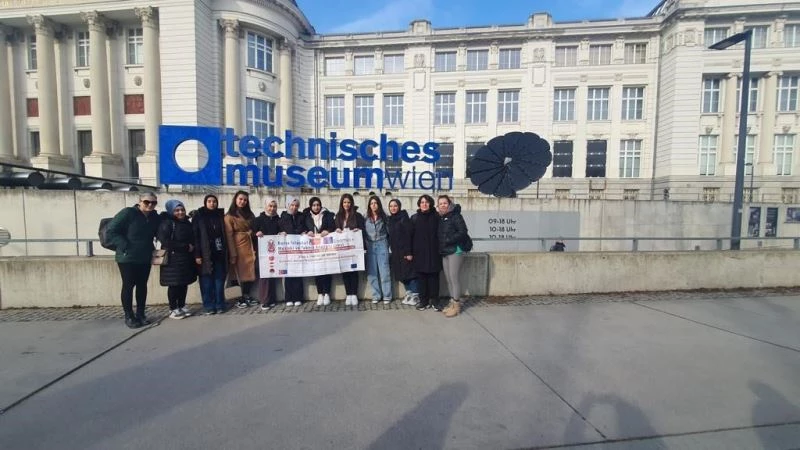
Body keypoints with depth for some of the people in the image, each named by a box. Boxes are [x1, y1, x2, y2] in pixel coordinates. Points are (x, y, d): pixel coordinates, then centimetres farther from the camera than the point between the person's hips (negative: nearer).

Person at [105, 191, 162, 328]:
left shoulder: (155, 217, 3)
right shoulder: (128, 213, -13)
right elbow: (110, 231, -15)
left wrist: (151, 248, 6)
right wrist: (125, 246, -19)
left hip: (145, 258, 5)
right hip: (127, 258, -5)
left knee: (142, 285, 11)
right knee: (128, 286, 3)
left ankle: (140, 314, 22)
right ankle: (129, 317, 14)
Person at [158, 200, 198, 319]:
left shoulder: (187, 223, 12)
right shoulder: (167, 223, -7)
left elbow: (192, 239, 21)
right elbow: (165, 241, -18)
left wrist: (192, 247, 0)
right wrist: (185, 247, -16)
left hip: (187, 259, 6)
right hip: (173, 259, -6)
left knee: (184, 283, 8)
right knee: (174, 284, 0)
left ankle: (182, 306, 20)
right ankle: (173, 309, 11)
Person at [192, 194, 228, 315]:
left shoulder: (220, 215, 11)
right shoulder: (198, 216, 1)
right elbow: (195, 236, -4)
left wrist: (226, 252, 5)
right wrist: (197, 254, -12)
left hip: (219, 253, 3)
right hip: (205, 254, -3)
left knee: (219, 280, 4)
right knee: (207, 281, 0)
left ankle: (220, 305, 12)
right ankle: (209, 306, 8)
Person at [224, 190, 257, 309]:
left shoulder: (249, 214, 16)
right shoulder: (229, 216, -3)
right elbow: (229, 236, -9)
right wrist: (233, 254, -15)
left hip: (250, 246, 6)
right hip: (239, 247, -5)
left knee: (251, 272, 6)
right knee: (241, 272, 0)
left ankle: (246, 297, 18)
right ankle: (243, 298, 11)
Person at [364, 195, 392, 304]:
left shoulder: (384, 217, 2)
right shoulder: (366, 218, 4)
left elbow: (389, 231, 6)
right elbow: (363, 232, 6)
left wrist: (387, 244, 2)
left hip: (382, 245, -2)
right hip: (370, 246, 2)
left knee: (384, 271, -2)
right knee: (372, 272, 4)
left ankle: (387, 296, 6)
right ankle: (376, 296, 13)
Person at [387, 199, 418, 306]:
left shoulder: (404, 218, -9)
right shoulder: (389, 219, 11)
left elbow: (408, 235, -14)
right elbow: (390, 236, 13)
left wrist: (409, 252, -19)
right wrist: (392, 250, 9)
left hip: (405, 250, -6)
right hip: (396, 251, 7)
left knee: (410, 272, -2)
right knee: (401, 273, 10)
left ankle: (415, 294, 9)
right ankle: (409, 293, 22)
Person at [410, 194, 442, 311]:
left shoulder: (435, 217, 3)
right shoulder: (414, 218, 5)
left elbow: (440, 234, 2)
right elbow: (411, 236, 3)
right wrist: (410, 252, -2)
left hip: (433, 252, -1)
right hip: (419, 252, 1)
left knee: (433, 276, 3)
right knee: (421, 277, 5)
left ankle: (434, 301, 13)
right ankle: (424, 301, 15)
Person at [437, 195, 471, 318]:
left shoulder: (456, 216, -8)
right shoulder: (440, 218, 13)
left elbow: (463, 232, -16)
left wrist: (448, 241, -20)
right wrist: (440, 246, 3)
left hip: (455, 251, -7)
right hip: (445, 252, 7)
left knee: (454, 277, -6)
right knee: (448, 278, 10)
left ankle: (456, 305, 3)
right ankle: (452, 302, 21)